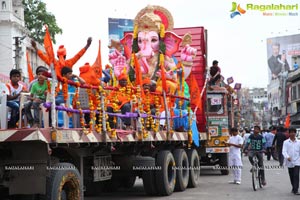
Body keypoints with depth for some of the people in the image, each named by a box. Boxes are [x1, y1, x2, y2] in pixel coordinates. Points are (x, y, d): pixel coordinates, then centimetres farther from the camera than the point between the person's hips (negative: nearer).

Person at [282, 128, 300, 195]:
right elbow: (284, 151, -9)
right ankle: (294, 188, 28)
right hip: (289, 162, 1)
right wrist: (287, 157, -28)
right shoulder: (286, 142, 0)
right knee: (291, 176, 11)